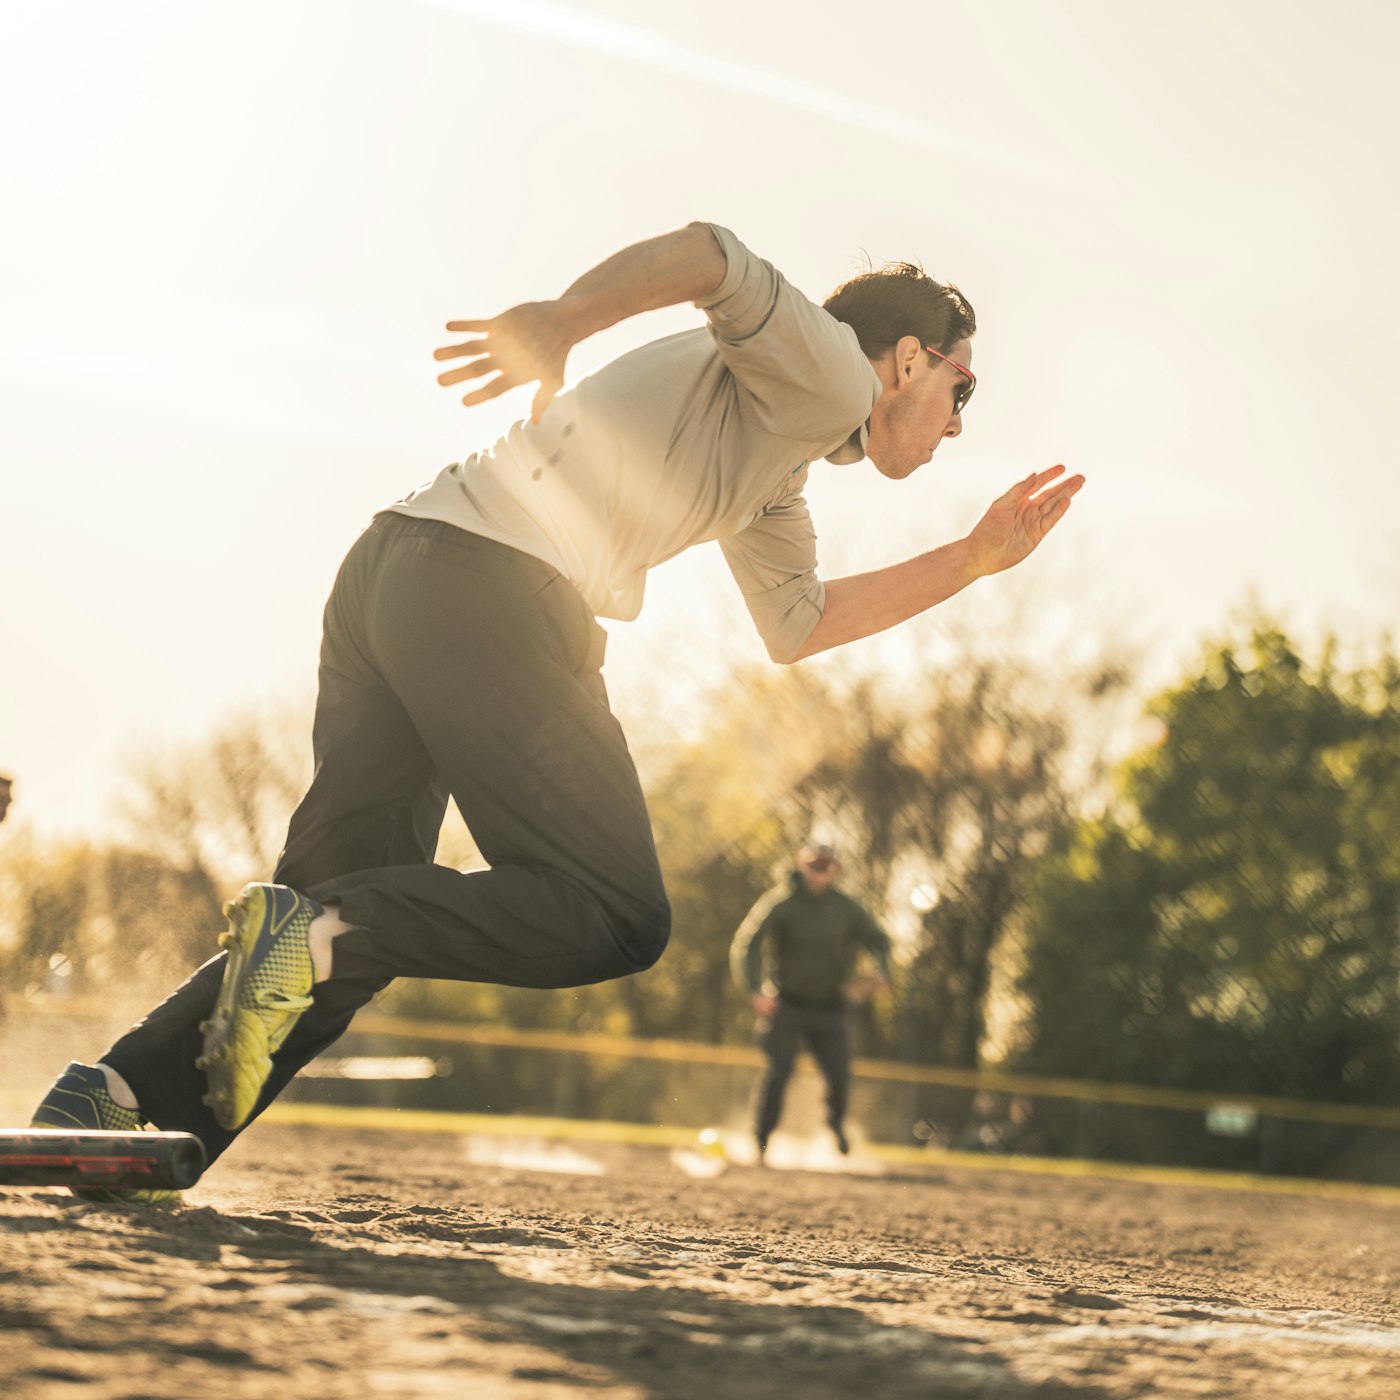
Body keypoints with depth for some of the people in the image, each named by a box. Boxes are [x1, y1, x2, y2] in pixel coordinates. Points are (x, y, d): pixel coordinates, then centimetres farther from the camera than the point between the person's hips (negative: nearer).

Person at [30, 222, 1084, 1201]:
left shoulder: (773, 481, 35)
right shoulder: (825, 373, 6)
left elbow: (796, 626, 43)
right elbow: (712, 257, -11)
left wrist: (976, 559, 42)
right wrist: (555, 326, -21)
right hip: (491, 585, -10)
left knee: (346, 928, 7)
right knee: (618, 919, -11)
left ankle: (128, 1091, -7)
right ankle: (315, 933, -23)